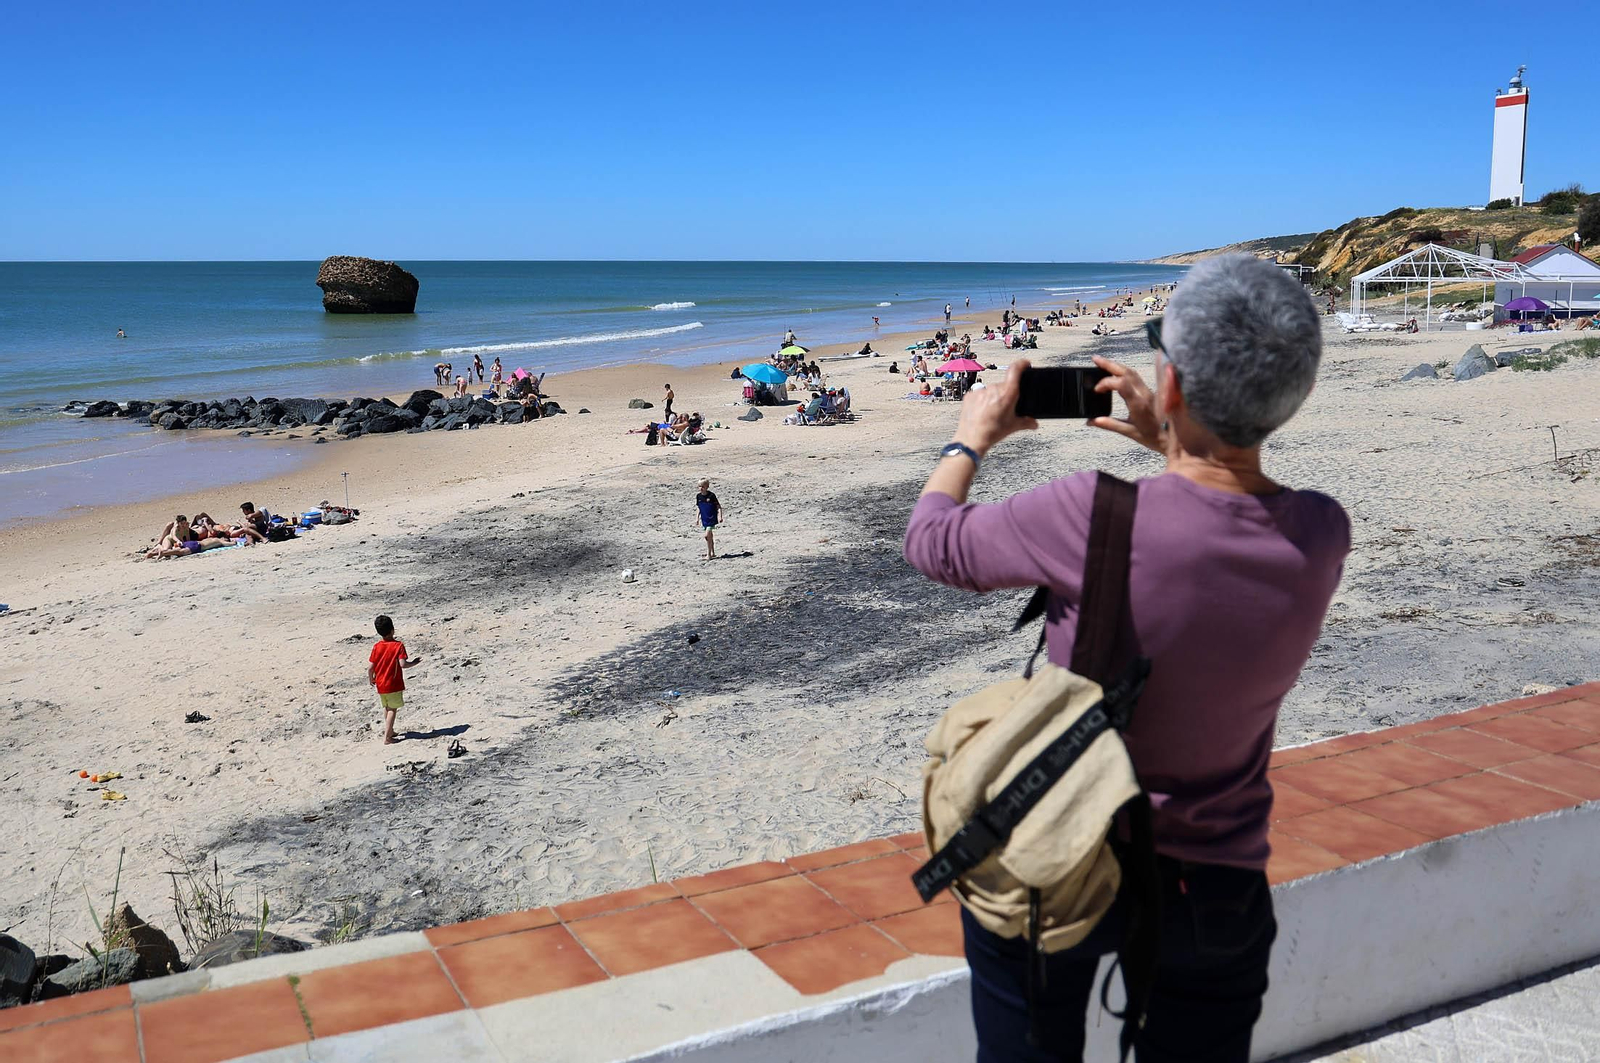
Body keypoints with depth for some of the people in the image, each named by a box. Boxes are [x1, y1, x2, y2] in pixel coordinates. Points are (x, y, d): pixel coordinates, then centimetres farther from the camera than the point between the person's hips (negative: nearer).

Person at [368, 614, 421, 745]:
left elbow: (370, 667, -5)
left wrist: (371, 679, 13)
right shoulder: (399, 645, -14)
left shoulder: (376, 646, -4)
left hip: (380, 684, 4)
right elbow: (402, 664, -24)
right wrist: (414, 663, -5)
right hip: (394, 685, -4)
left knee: (386, 708, 20)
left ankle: (389, 731, 36)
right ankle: (387, 738, -3)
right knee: (392, 709, 3)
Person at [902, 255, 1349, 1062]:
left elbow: (932, 542, -7)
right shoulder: (1322, 538, -14)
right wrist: (1166, 444, 15)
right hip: (1218, 892, 3)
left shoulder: (1091, 517, -27)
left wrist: (972, 437, 10)